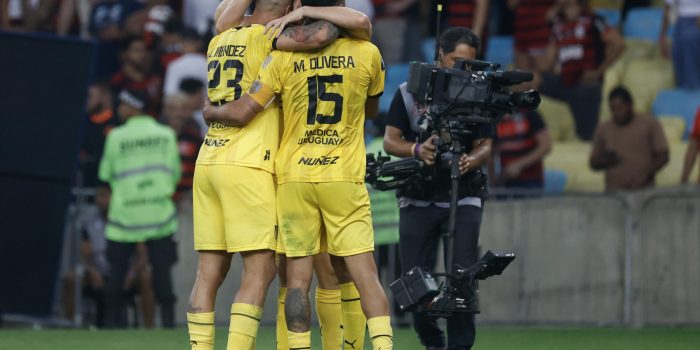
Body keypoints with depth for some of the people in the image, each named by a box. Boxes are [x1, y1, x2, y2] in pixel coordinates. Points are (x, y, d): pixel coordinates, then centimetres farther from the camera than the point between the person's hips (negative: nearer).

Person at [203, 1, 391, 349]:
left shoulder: (283, 58, -4)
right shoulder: (367, 54, -1)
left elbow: (241, 113, -5)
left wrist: (211, 112, 15)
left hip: (294, 177, 0)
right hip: (345, 177, 0)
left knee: (298, 276, 2)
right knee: (363, 272, -1)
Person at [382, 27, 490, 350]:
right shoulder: (410, 92, 0)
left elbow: (485, 146, -3)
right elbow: (390, 141, -2)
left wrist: (473, 160, -27)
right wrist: (418, 150, -24)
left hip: (462, 198, -1)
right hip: (418, 198, 1)